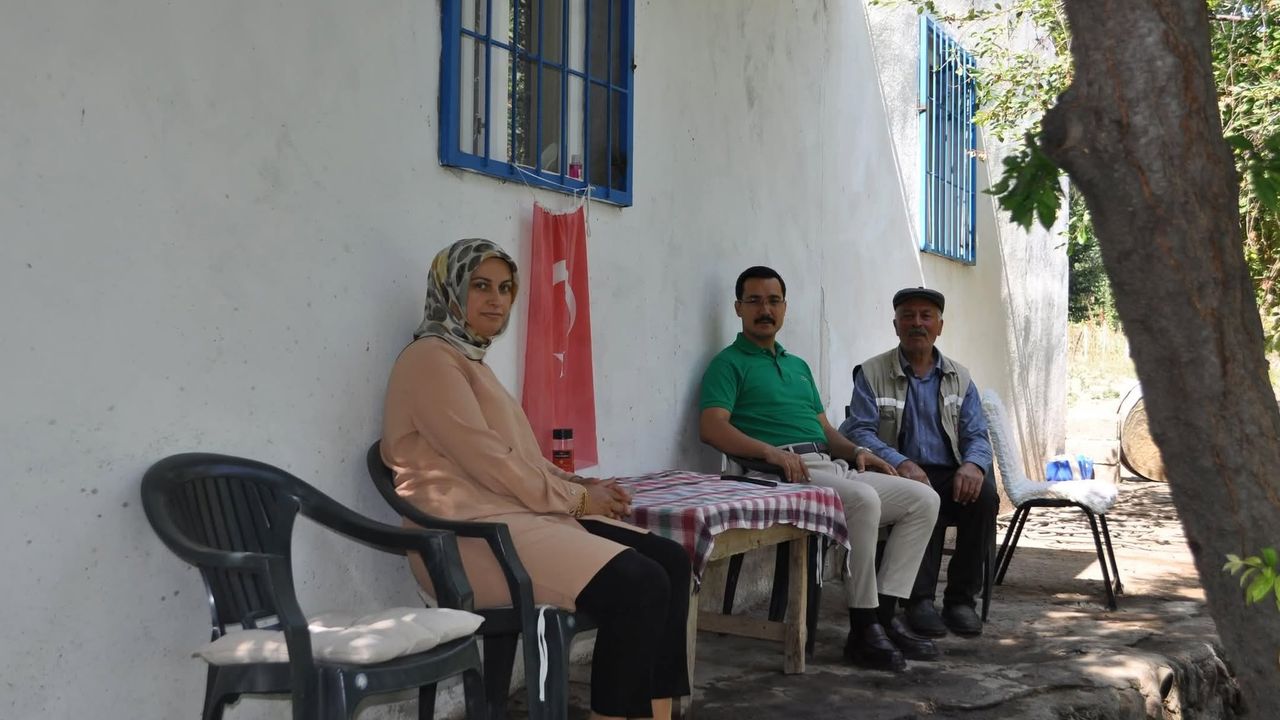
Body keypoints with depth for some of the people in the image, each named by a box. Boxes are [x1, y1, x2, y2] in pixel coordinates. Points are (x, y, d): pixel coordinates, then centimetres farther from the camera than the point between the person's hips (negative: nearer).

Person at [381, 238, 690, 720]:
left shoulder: (470, 361, 24)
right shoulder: (431, 359, -7)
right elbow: (488, 463, -15)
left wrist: (579, 485, 6)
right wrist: (577, 499, -7)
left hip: (518, 515, 10)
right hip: (473, 533, -10)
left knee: (670, 561, -5)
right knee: (639, 585, -23)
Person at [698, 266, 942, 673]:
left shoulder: (798, 366, 30)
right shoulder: (730, 363, 4)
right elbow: (711, 427, -11)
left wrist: (856, 451, 6)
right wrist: (769, 451, -24)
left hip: (833, 468, 8)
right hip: (786, 472, -8)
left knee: (923, 499, -5)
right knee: (863, 499, -34)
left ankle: (884, 614, -10)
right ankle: (863, 630, -25)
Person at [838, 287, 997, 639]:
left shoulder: (959, 378, 16)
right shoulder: (871, 373, 5)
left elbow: (977, 437, 8)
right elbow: (859, 432, -7)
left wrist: (973, 464, -17)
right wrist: (901, 463, -25)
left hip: (950, 477, 3)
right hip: (899, 476, -3)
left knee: (984, 493, -29)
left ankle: (960, 597, -16)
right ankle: (919, 599, -25)